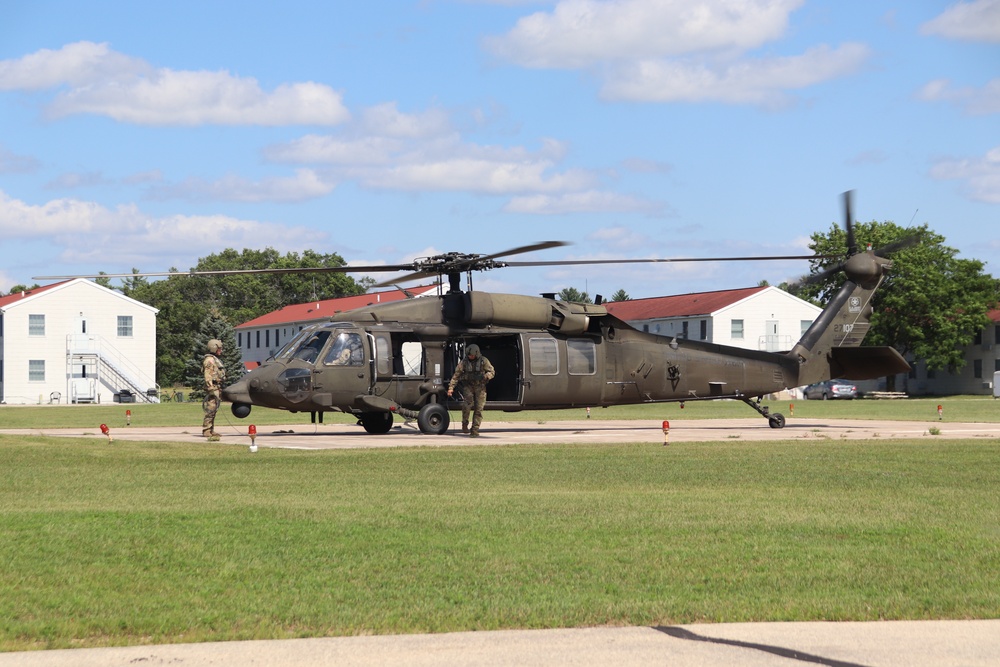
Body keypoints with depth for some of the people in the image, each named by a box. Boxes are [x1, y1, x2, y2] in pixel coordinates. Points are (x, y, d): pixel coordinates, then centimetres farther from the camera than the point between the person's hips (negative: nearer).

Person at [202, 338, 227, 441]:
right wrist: (211, 389, -24)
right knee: (210, 410, -12)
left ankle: (211, 430, 13)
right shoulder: (209, 360, -11)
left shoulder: (216, 359, 22)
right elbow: (208, 376, -18)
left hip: (218, 388, 10)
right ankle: (206, 431, -14)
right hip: (213, 387, -10)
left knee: (214, 410, 10)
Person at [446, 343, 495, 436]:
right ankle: (464, 424, -9)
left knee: (478, 409, -3)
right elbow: (456, 375, 0)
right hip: (469, 386, 0)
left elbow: (492, 372, 1)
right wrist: (451, 387, -9)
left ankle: (475, 431, 4)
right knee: (468, 403, -25)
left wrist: (485, 376, -22)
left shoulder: (483, 361, -3)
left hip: (480, 387, 0)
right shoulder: (464, 362, -2)